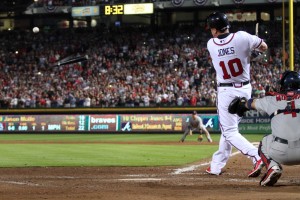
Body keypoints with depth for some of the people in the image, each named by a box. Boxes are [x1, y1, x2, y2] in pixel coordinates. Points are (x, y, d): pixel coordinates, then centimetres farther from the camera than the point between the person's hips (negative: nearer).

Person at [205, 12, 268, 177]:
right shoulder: (242, 37, -13)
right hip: (244, 89, 3)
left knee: (229, 131, -2)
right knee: (229, 127, 18)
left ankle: (256, 157, -24)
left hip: (226, 92, -3)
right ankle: (216, 166, 26)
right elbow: (263, 47, 0)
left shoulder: (211, 44, -9)